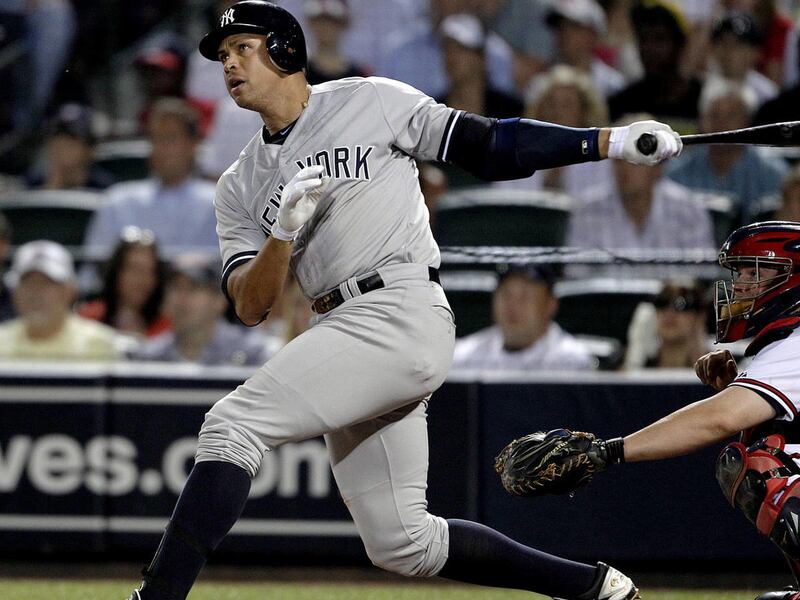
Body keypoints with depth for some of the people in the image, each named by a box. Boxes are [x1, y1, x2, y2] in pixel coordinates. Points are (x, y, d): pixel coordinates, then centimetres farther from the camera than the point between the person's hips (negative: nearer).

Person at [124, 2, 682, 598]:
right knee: (402, 544, 5)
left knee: (232, 425, -19)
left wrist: (614, 142, -3)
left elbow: (488, 146, 5)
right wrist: (283, 231, -10)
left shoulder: (367, 103, 5)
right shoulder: (242, 186, 19)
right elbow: (250, 306, 9)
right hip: (342, 330, 7)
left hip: (403, 312, -7)